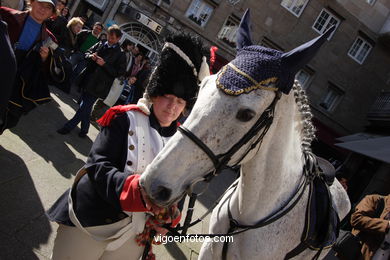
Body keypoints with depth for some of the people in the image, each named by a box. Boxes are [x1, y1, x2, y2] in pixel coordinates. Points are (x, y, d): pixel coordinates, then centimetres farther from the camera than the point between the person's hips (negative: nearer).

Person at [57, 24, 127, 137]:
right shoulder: (100, 44, 7)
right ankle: (84, 130, 33)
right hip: (88, 80, 6)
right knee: (86, 107, 16)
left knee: (84, 107, -5)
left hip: (97, 86, -6)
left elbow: (119, 72, -11)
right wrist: (91, 56, -7)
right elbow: (87, 53, 17)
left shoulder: (120, 54, -7)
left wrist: (104, 64, -18)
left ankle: (68, 127, 9)